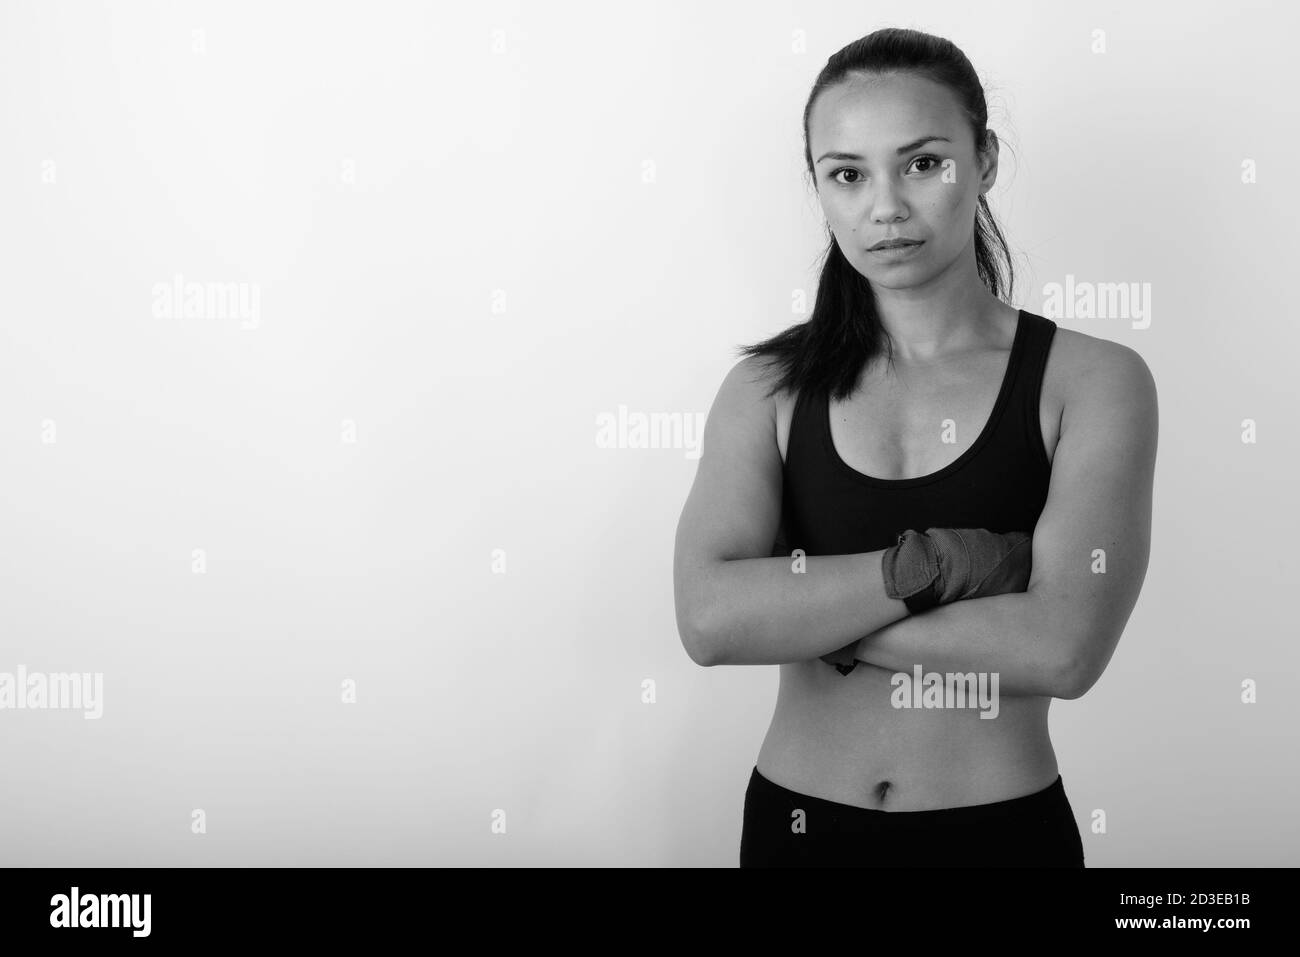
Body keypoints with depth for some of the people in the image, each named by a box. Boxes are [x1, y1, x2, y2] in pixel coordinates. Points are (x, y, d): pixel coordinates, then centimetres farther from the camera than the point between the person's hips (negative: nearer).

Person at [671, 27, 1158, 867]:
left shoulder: (1094, 381, -9)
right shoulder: (768, 387, -3)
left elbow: (1065, 647, -20)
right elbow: (710, 618, -17)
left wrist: (800, 611, -15)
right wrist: (927, 563, -20)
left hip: (1000, 829, -1)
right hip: (799, 823, 2)